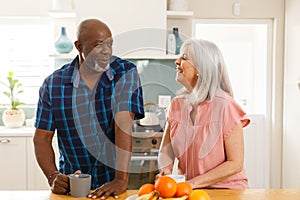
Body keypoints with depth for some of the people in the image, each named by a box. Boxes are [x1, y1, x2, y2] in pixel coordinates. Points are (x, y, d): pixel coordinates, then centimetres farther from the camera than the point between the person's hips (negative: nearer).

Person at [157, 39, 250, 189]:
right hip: (189, 189, 4)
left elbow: (235, 164, -12)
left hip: (226, 189, -3)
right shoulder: (176, 104, 3)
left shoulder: (224, 105, -12)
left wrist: (194, 183, -17)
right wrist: (165, 171, -15)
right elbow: (166, 150, 7)